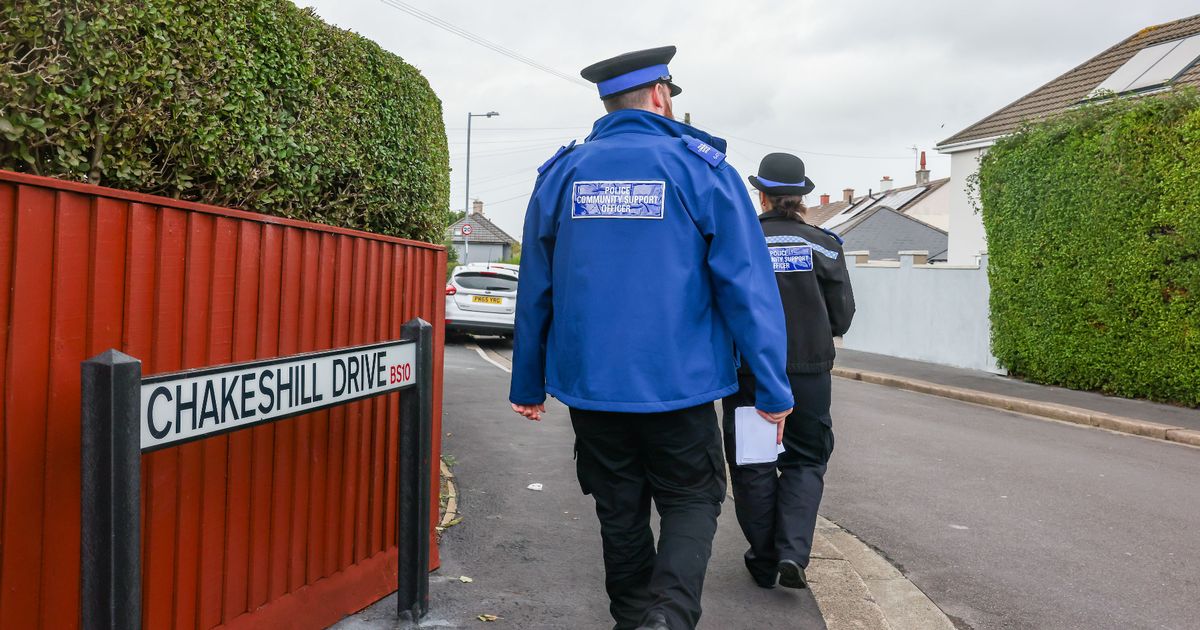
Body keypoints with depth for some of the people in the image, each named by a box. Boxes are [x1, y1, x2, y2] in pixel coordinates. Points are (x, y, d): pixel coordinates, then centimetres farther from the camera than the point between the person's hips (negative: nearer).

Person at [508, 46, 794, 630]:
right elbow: (747, 285, -8)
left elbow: (535, 290, 8)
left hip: (589, 386, 3)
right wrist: (773, 389, -4)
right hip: (679, 385, -3)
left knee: (620, 514, 18)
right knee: (692, 502, 12)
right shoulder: (701, 167, -3)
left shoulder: (562, 174, 6)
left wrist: (528, 385, 15)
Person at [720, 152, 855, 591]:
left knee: (753, 466, 12)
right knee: (805, 460, 15)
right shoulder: (824, 245, -2)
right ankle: (793, 551, -1)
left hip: (749, 372, -1)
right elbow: (842, 317, 1)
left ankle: (764, 562, 21)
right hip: (809, 373, 1)